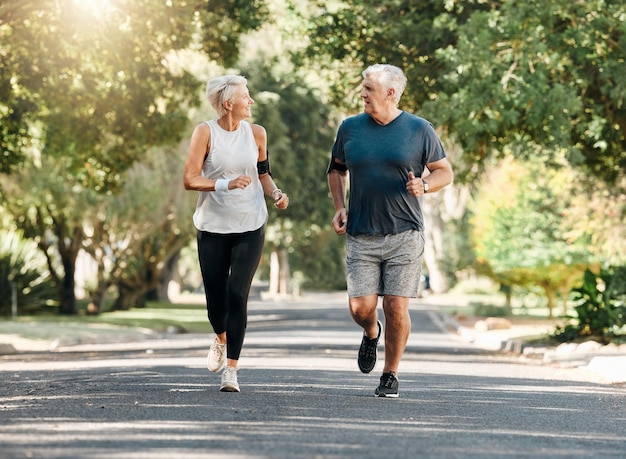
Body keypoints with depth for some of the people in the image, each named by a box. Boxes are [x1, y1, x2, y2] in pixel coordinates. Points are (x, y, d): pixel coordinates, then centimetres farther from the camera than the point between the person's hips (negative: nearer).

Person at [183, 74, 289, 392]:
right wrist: (226, 184, -23)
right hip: (212, 226, -1)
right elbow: (190, 179, -10)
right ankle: (221, 339, 40)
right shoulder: (205, 132, -6)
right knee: (215, 298, 5)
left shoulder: (256, 133, 4)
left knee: (237, 295, -10)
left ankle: (231, 369, -6)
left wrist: (275, 193, -3)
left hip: (250, 227, 1)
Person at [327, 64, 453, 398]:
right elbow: (336, 169, 21)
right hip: (361, 236, 2)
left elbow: (445, 172, 8)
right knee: (361, 307, -5)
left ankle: (390, 374, 14)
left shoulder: (420, 130, 0)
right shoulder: (350, 128, 6)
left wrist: (423, 186, -13)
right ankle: (371, 333, 32)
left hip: (404, 235, -2)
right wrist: (339, 207, 7)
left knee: (396, 308, -5)